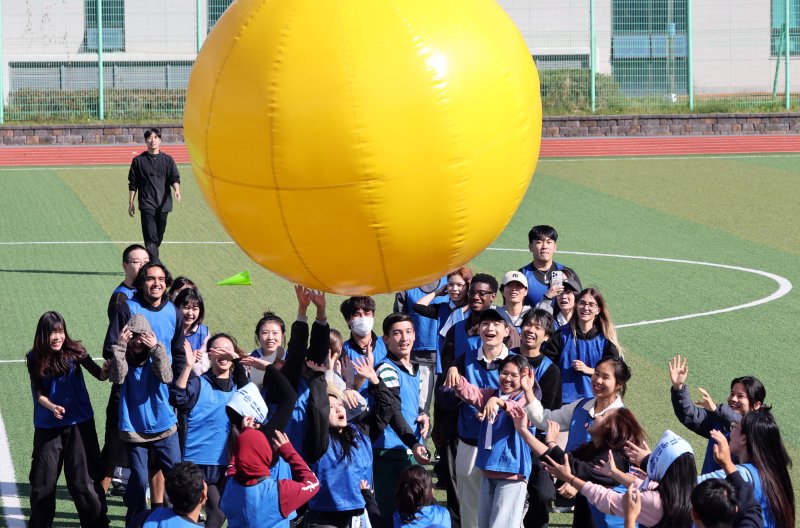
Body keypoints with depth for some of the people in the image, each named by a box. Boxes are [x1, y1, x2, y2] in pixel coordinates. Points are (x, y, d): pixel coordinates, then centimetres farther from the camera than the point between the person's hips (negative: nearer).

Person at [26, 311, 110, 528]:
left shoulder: (74, 351, -9)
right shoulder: (35, 359, -5)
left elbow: (100, 374, -14)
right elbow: (38, 393, -4)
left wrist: (110, 368, -36)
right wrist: (52, 407, -22)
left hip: (79, 424, -2)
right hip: (47, 427, 2)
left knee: (84, 480, 0)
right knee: (42, 480, 10)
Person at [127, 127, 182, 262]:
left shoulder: (167, 159, 9)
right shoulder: (139, 160, 6)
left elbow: (174, 178, 0)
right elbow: (132, 184, 9)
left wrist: (177, 190, -21)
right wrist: (130, 203, 6)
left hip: (163, 204, 3)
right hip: (147, 204, -3)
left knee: (159, 236, 9)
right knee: (150, 237, -13)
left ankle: (150, 260, 25)